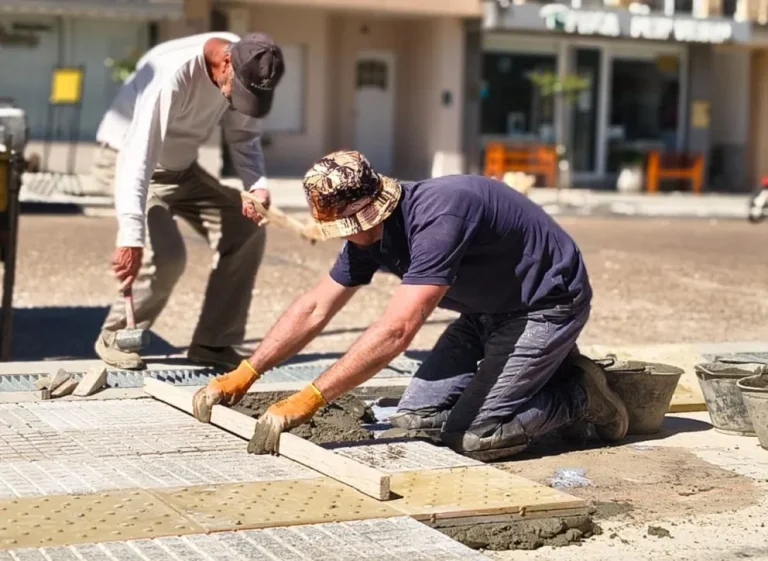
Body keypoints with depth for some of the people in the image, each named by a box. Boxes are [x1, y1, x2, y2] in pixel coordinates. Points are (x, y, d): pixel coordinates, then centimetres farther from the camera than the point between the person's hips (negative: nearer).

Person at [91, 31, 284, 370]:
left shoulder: (245, 69, -14)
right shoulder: (173, 73, -36)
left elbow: (244, 137, -1)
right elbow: (139, 156, -40)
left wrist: (257, 185, -21)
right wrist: (131, 238, -46)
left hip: (182, 167, 7)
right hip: (129, 160, -7)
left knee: (246, 231, -3)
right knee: (167, 254, -24)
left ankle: (212, 342, 4)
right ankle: (115, 339, -1)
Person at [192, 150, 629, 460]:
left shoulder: (437, 217, -34)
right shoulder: (368, 233, -5)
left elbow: (396, 331, -40)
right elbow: (314, 309, 2)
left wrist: (310, 399, -40)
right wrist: (245, 373, -6)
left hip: (549, 304, -9)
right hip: (490, 310, 9)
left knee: (470, 437, -18)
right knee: (416, 418, 1)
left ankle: (580, 396, 4)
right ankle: (542, 371, 14)